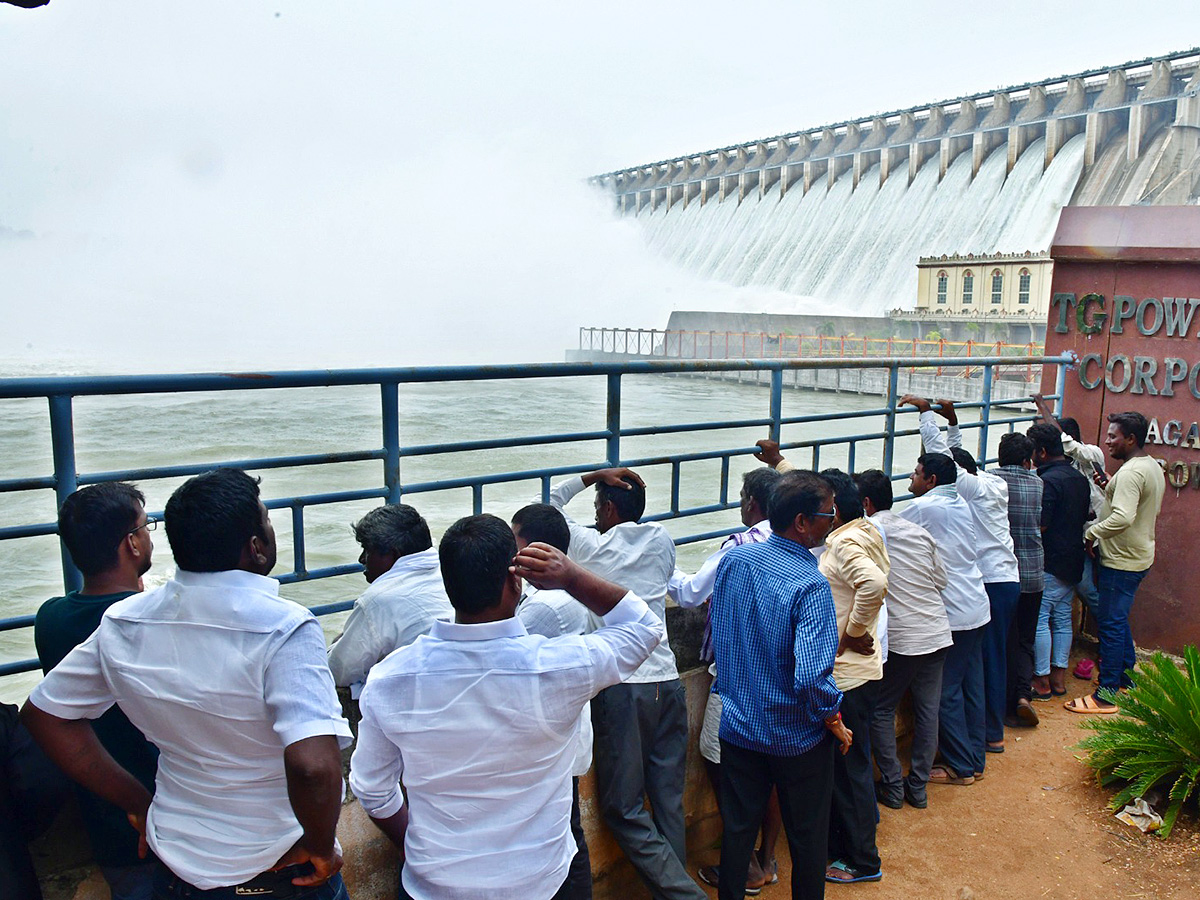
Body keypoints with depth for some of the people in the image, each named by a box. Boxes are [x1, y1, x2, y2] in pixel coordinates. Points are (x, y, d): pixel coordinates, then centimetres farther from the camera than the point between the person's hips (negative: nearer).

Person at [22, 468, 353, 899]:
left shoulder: (122, 624, -8)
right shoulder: (283, 628, -28)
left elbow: (42, 714, 5)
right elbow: (313, 765, -39)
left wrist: (140, 803, 5)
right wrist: (321, 847, -19)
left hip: (178, 865, 4)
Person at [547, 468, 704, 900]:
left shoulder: (592, 546, -3)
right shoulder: (662, 541, 10)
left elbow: (551, 501, 11)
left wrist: (593, 476, 8)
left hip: (620, 688, -5)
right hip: (667, 681, 5)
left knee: (623, 808, 1)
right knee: (668, 802, 11)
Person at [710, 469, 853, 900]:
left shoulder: (733, 559, -7)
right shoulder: (810, 585, -25)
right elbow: (811, 676, -30)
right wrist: (835, 723, -12)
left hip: (738, 726, 5)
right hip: (797, 737, -4)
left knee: (738, 829, 19)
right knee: (807, 836, 18)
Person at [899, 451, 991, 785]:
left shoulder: (922, 507, -14)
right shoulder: (961, 504, 11)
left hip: (950, 614, -9)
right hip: (977, 607, 9)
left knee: (946, 692, 1)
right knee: (971, 685, 15)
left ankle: (960, 767, 9)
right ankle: (974, 758, 24)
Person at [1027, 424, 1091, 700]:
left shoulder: (1048, 480, -18)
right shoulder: (1080, 478, 10)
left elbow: (1040, 525, -21)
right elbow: (1084, 518, 18)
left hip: (1050, 563, -9)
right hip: (1073, 562, 9)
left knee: (1039, 620, -1)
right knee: (1062, 618, 14)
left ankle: (1041, 681, 5)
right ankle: (1059, 678, 21)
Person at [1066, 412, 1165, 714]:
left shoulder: (1130, 472, -21)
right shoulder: (1153, 467, 11)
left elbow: (1122, 517, -32)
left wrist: (1091, 533, -18)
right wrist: (1110, 489, 11)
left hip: (1122, 561, -10)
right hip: (1139, 556, 10)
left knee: (1111, 623, -4)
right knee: (1119, 620, 21)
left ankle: (1106, 695, 2)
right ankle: (1126, 679, 32)